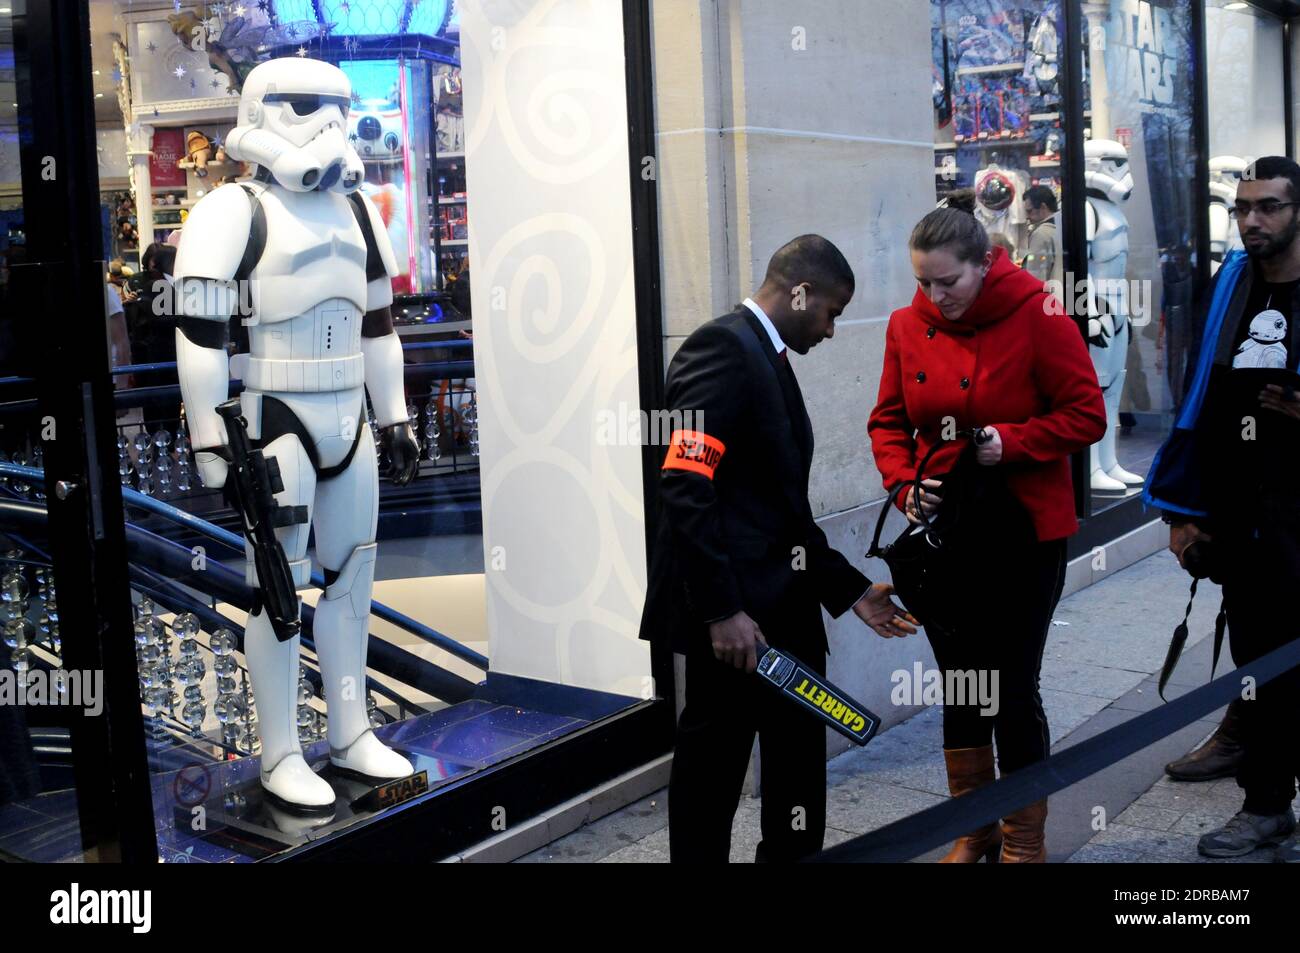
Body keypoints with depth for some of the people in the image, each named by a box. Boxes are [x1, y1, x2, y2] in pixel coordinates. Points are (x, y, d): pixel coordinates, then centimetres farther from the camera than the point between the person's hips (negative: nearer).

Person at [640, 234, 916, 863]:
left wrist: (851, 590, 16)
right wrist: (722, 610, -24)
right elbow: (685, 487, -23)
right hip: (731, 611, -10)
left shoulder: (766, 359, 17)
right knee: (715, 763, 3)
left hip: (781, 606, 10)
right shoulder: (723, 348, -13)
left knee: (799, 758, 16)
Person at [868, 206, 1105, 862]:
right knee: (958, 684, 14)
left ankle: (1024, 841, 21)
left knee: (1013, 688, 1)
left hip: (1023, 534, -4)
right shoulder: (907, 325, 1)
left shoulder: (1037, 317, -12)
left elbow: (1086, 415, -10)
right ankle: (974, 830, 31)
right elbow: (889, 421, 8)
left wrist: (1011, 441, -23)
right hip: (943, 534, 5)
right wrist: (904, 483, -9)